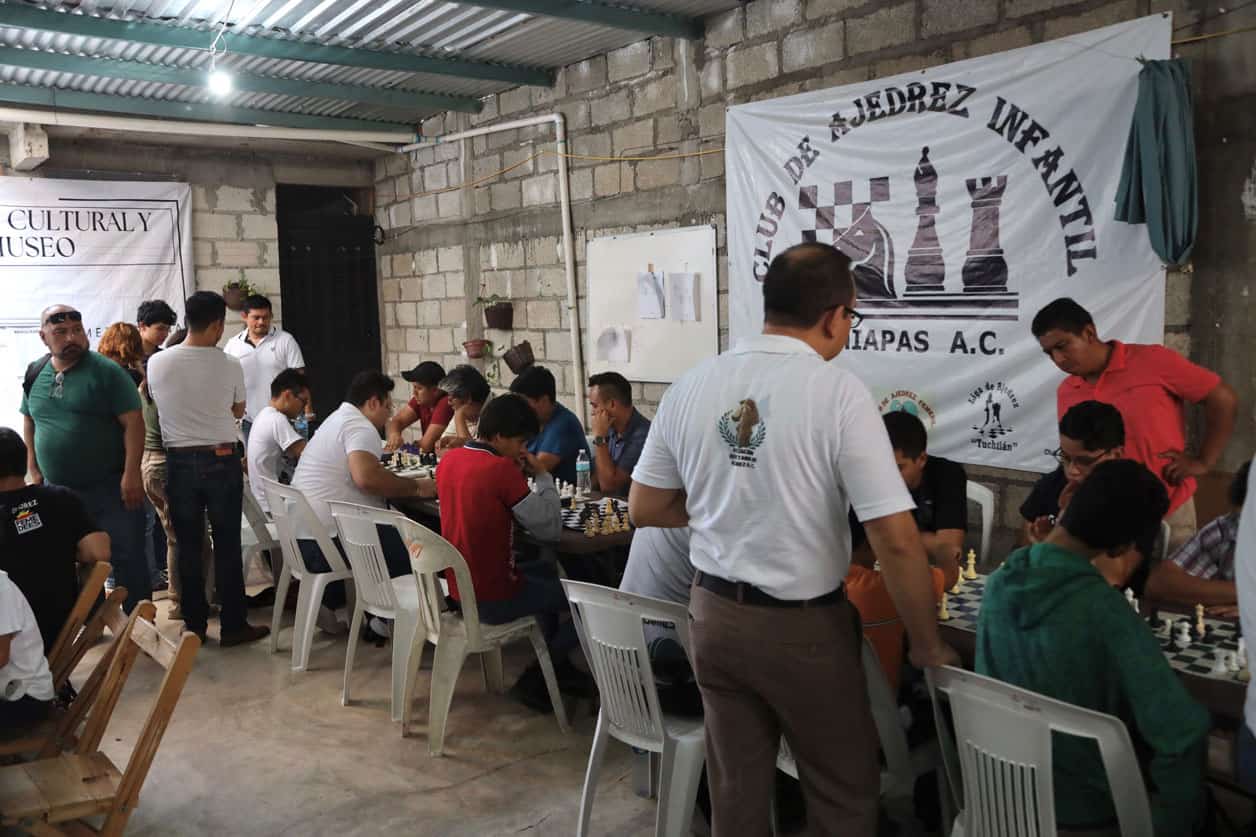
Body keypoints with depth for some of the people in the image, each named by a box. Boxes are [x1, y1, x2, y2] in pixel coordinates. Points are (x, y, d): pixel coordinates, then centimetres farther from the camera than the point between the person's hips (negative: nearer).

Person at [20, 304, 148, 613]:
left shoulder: (106, 371, -9)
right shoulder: (35, 374, 6)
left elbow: (132, 422, -12)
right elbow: (29, 422, 18)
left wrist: (131, 473, -18)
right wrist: (33, 469, 12)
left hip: (110, 488, -5)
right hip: (57, 492, 5)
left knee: (127, 559, 0)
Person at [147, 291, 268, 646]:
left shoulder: (157, 363, -5)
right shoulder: (229, 365, -9)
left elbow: (158, 403, 13)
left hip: (179, 462, 2)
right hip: (221, 460, -2)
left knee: (188, 547, 10)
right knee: (227, 545, 5)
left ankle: (193, 625, 17)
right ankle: (233, 625, 11)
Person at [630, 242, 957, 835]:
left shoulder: (690, 386, -4)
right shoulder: (838, 392, -18)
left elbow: (644, 509, 4)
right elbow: (896, 541, -19)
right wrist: (928, 645, -6)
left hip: (714, 613, 5)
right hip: (804, 626, -4)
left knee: (735, 789, 20)